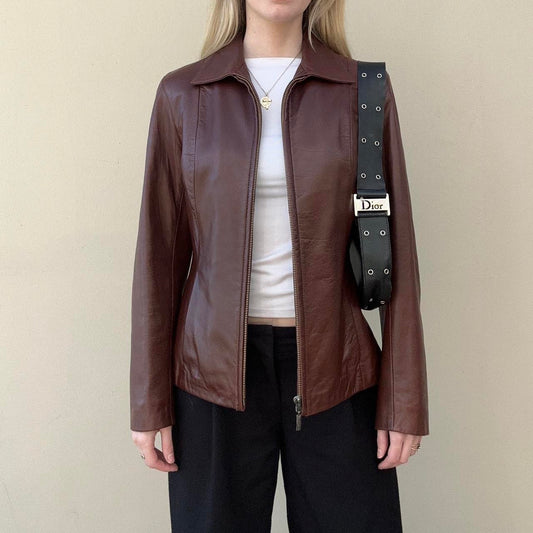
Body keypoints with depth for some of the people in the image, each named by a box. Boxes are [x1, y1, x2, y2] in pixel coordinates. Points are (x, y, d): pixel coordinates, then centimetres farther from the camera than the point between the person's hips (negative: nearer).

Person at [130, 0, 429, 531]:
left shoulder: (363, 90, 2)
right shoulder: (183, 94, 2)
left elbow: (395, 250, 1)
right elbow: (160, 251, 2)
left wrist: (405, 400, -2)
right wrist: (150, 402, 0)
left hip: (334, 366, 1)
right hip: (216, 369, 0)